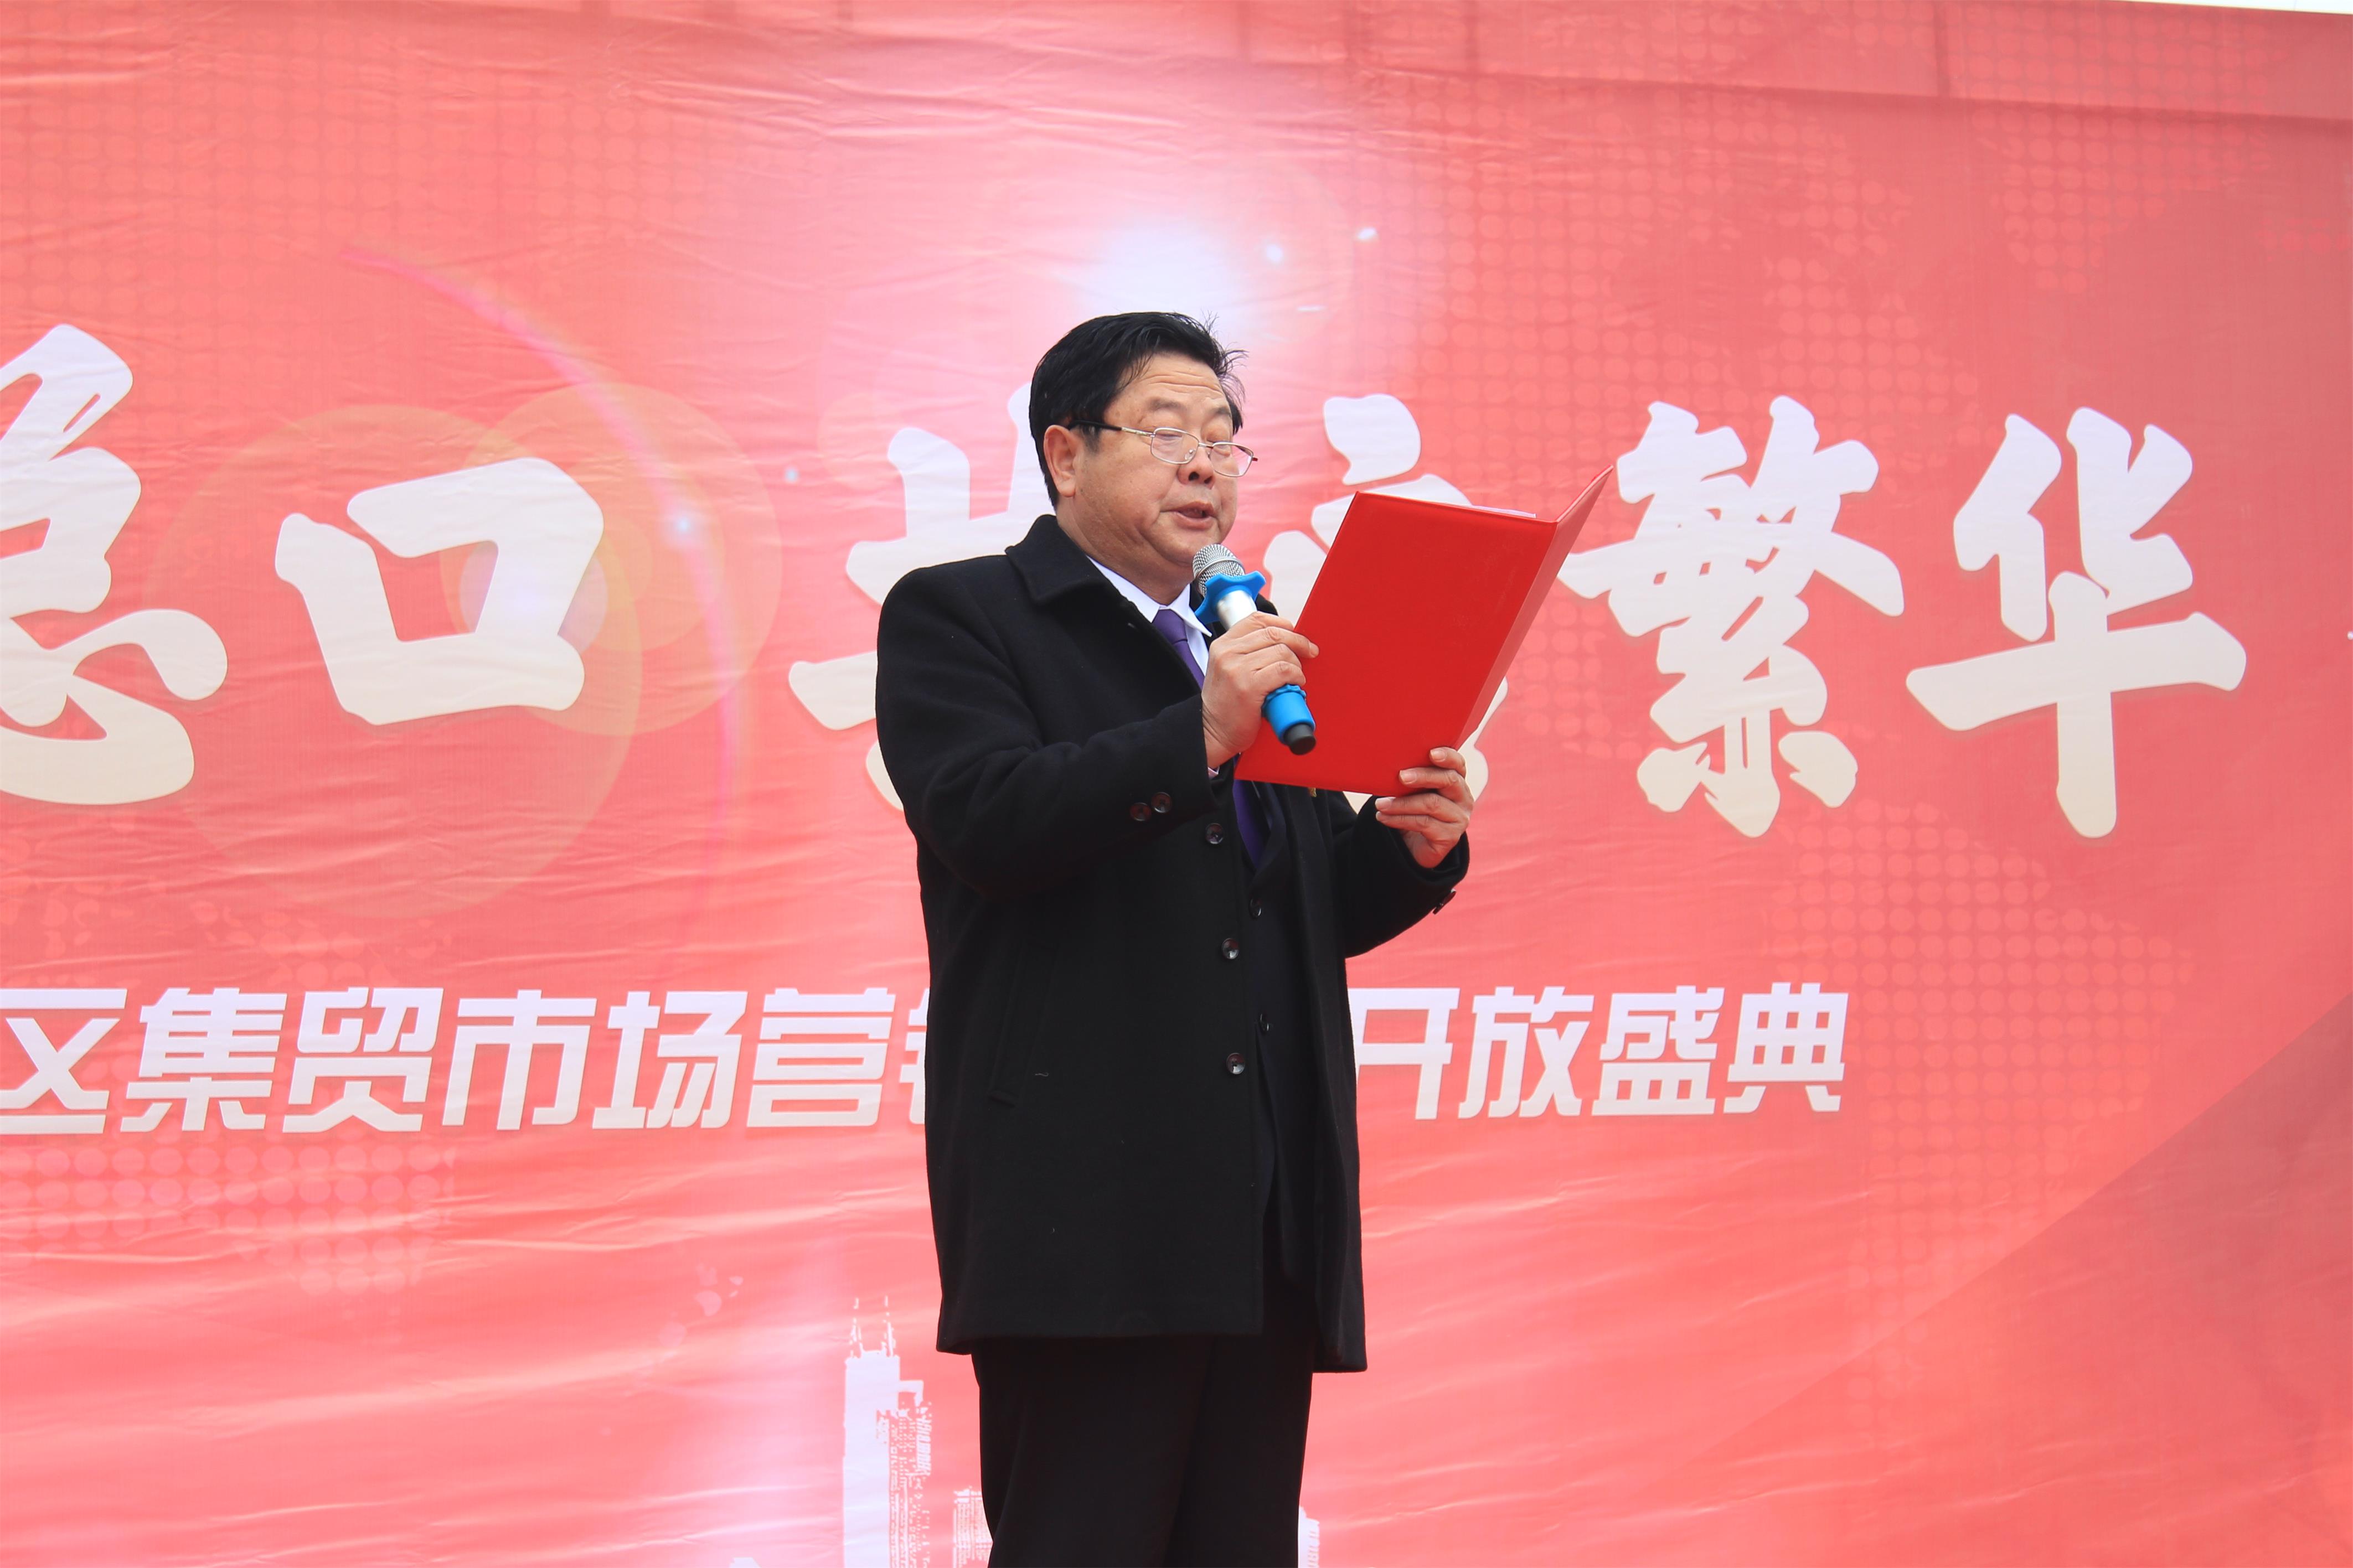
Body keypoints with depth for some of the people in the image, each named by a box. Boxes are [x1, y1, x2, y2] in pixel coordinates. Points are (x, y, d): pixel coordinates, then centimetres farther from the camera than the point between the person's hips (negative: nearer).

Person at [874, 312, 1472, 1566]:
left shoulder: (1249, 653, 24)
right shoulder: (955, 616, 4)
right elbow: (987, 821, -14)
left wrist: (1412, 846, 0)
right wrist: (1201, 736, -22)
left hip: (1268, 1225, 7)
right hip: (1088, 1213, -7)